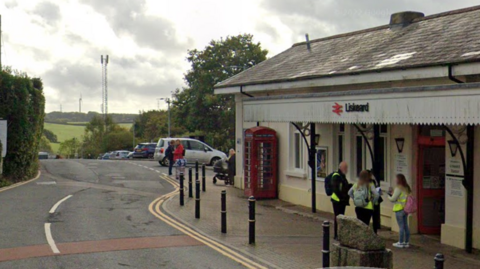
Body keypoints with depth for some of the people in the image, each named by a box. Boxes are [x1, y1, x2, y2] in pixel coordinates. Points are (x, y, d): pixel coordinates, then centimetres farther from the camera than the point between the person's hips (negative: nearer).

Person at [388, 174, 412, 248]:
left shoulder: (398, 188, -15)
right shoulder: (407, 188, 10)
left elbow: (393, 199, -14)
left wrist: (389, 195, 6)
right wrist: (392, 193, 14)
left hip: (399, 209, -8)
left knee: (401, 226, -3)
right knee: (405, 226, 12)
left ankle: (401, 242, 3)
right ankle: (407, 242, 18)